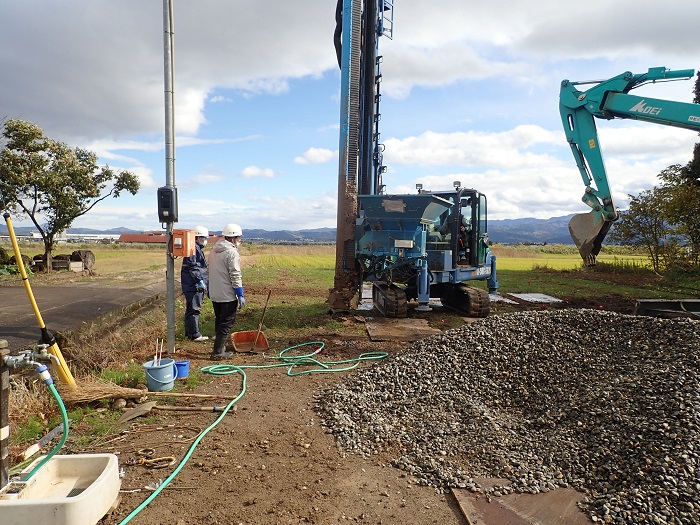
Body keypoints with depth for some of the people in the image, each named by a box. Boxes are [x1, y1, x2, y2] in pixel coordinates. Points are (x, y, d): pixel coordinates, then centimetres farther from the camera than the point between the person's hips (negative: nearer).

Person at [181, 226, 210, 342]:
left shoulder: (198, 249, 20)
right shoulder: (193, 249, -14)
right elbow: (192, 267, -22)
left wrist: (203, 281, 28)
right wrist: (200, 280, -23)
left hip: (197, 285, 11)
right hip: (193, 285, -11)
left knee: (192, 309, 16)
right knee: (194, 309, -7)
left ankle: (190, 332, 25)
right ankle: (194, 334, -3)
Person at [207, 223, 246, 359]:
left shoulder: (214, 250, 11)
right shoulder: (232, 252, -16)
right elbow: (235, 276, -20)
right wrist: (240, 295, -15)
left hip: (214, 294, 9)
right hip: (227, 295, -9)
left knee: (219, 321, 19)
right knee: (227, 323, -1)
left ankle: (220, 346, 28)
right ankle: (218, 352, 1)